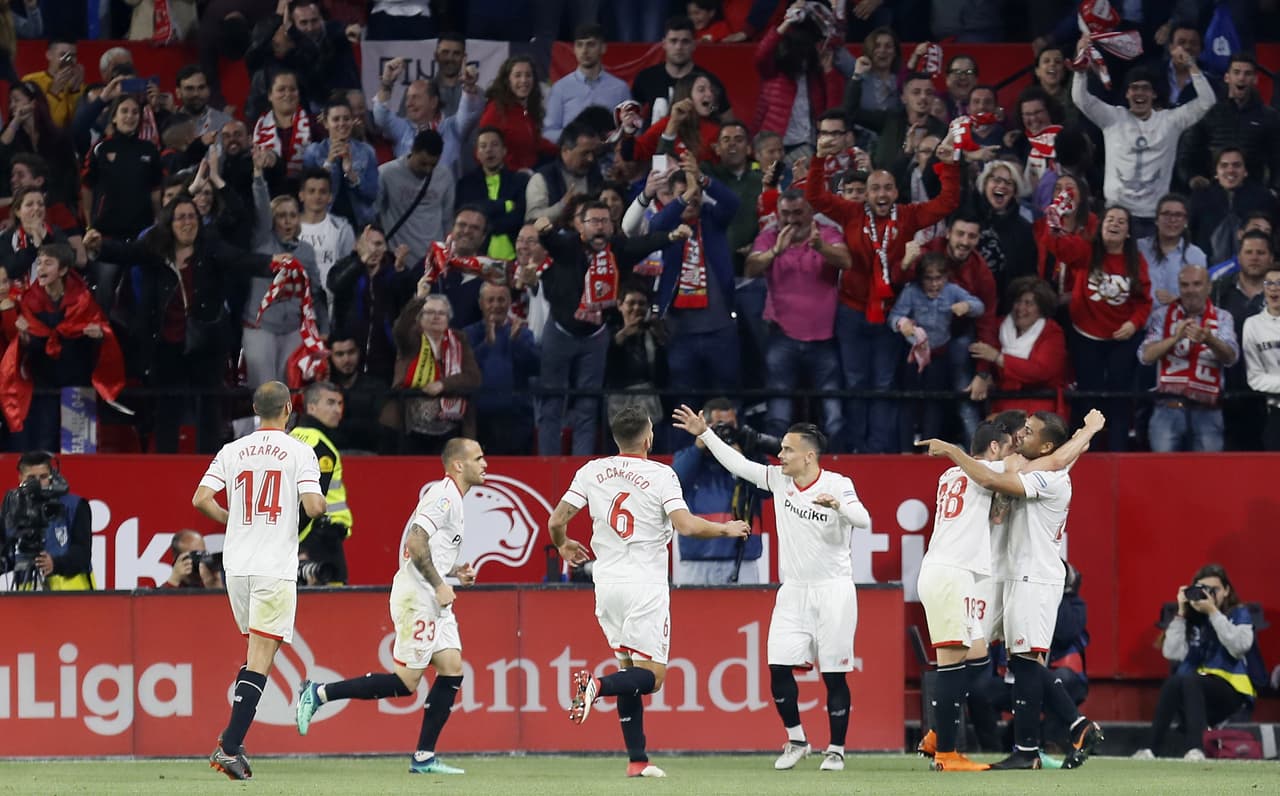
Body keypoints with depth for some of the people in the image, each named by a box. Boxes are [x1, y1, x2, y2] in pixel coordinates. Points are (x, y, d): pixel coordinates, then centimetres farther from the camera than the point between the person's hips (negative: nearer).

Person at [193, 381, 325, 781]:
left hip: (236, 565, 5)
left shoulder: (232, 451, 7)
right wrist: (321, 500, 10)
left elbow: (201, 500, 0)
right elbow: (313, 507, -13)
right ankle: (229, 747, -14)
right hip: (275, 568, -5)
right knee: (260, 658, -5)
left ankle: (232, 739, 9)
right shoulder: (300, 452, -4)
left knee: (257, 651, 19)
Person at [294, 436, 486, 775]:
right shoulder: (443, 496, -13)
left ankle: (424, 757, 1)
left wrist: (454, 571, 12)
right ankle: (319, 694, -2)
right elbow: (416, 542, -24)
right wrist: (439, 584, -22)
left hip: (434, 599, 10)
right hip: (416, 597, -10)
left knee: (452, 668, 0)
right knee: (405, 681, -9)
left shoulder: (452, 499, 19)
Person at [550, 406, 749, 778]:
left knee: (630, 669, 14)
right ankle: (597, 685, -31)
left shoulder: (592, 471, 4)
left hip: (606, 581, 5)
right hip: (645, 584, -5)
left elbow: (557, 520, 3)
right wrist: (725, 529, -1)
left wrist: (563, 546, 25)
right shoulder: (660, 475, -8)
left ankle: (637, 759, 9)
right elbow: (685, 525, -18)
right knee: (651, 677, -2)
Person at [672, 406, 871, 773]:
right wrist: (705, 434, 5)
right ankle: (796, 741, 14)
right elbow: (738, 464, 9)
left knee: (834, 675, -1)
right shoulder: (779, 480, 4)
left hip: (832, 591, -5)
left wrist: (838, 505, -44)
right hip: (793, 591, 5)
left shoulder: (836, 485, -11)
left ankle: (836, 750, 10)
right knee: (779, 669, -3)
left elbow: (863, 520, -25)